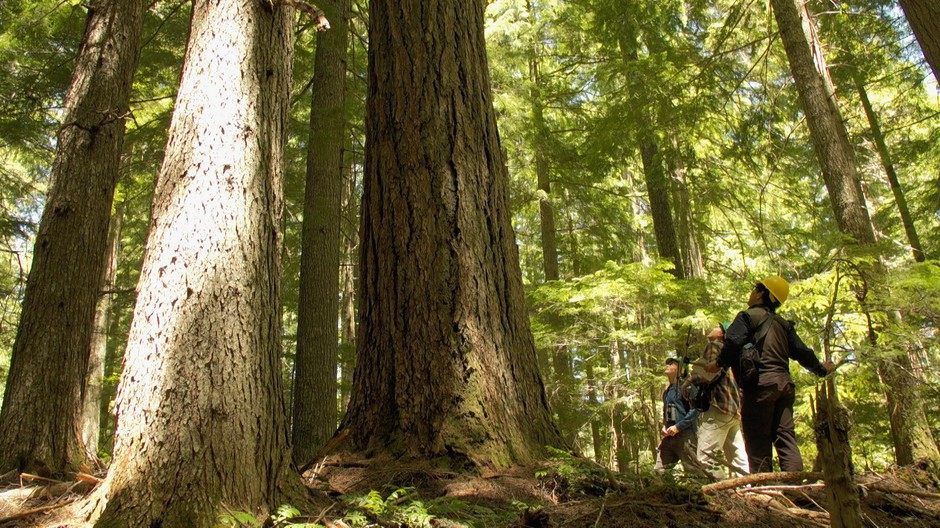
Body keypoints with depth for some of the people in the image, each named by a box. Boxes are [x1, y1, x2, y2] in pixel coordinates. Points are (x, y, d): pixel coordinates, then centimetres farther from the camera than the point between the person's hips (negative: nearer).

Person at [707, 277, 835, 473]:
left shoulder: (748, 316, 0)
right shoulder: (783, 324, 20)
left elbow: (734, 342, -15)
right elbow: (802, 351, 21)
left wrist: (718, 364, -2)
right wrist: (821, 369, 37)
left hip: (760, 384, -7)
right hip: (784, 383, 7)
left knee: (758, 439, -4)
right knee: (785, 436, 7)